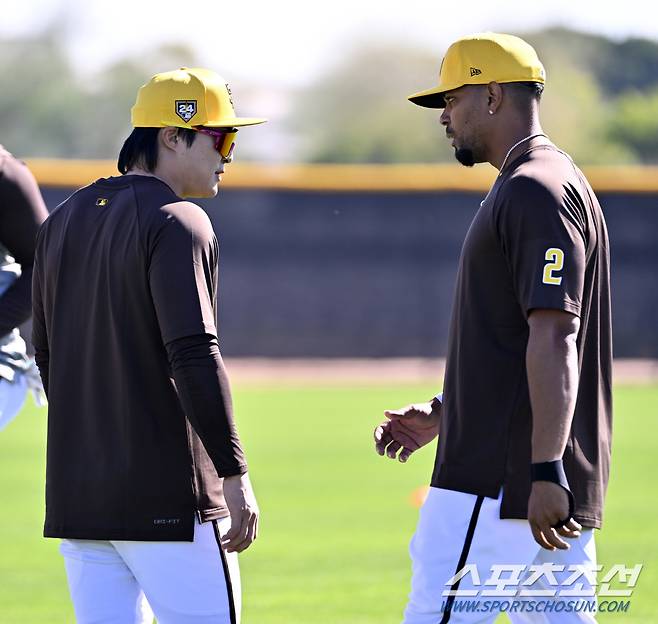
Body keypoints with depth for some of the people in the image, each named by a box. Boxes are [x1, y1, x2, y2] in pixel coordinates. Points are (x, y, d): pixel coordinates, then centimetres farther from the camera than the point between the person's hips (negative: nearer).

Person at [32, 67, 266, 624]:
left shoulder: (63, 222, 15)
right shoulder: (177, 223, -11)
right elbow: (195, 356, -20)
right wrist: (235, 477, -19)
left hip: (76, 494, 8)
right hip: (165, 495, -8)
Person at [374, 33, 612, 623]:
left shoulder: (532, 192, -13)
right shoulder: (556, 184, 21)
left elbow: (554, 339, -22)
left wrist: (546, 471, -28)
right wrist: (442, 414, 24)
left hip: (504, 482, -11)